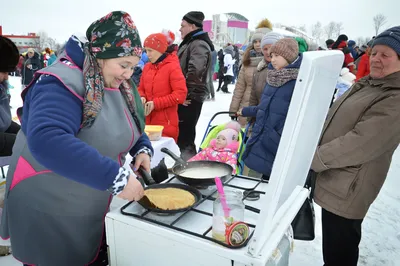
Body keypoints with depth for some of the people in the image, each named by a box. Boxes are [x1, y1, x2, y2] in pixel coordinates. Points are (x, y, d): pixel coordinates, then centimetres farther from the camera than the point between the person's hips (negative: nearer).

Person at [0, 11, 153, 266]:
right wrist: (117, 177, -42)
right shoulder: (62, 85, -26)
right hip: (49, 219, -7)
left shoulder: (119, 86, 2)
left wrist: (143, 148, -6)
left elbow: (130, 124, 16)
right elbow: (46, 141, -42)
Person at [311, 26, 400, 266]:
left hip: (346, 191, -9)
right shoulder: (366, 84, 11)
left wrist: (314, 159, -21)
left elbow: (361, 143, -27)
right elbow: (332, 122, 17)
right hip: (334, 183, 9)